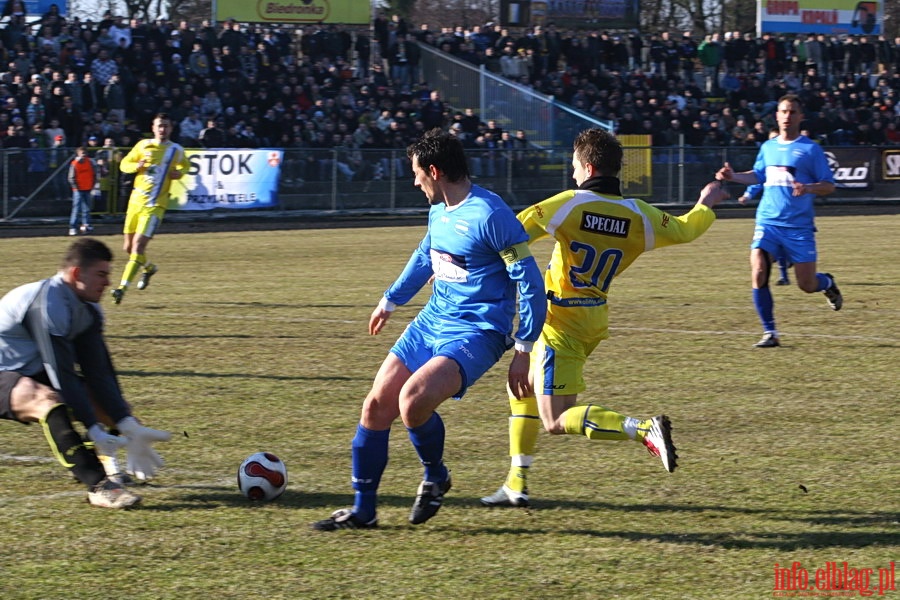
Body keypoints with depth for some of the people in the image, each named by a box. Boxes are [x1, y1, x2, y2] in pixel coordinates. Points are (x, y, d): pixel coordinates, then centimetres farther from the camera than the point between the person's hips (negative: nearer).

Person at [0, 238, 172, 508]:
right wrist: (95, 431, -33)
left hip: (34, 372, 10)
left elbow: (99, 373, -3)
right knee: (48, 400, -39)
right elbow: (60, 374, -31)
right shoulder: (48, 304, -28)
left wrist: (127, 424, -14)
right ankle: (98, 486, -43)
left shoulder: (87, 311, 1)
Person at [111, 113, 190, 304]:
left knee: (138, 245, -17)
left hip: (155, 204, -4)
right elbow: (124, 164, 12)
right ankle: (148, 268, 42)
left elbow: (186, 166, 22)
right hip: (136, 200, 4)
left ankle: (122, 287, -18)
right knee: (129, 247, 11)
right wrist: (136, 166, -10)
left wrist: (179, 172, -1)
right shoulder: (143, 145, 5)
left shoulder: (176, 150, 2)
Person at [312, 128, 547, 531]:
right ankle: (362, 511, 15)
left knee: (413, 400, -28)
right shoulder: (439, 210, 7)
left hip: (476, 332, -9)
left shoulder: (489, 215, -20)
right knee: (376, 405, 2)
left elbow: (530, 282, -18)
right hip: (432, 322, 9)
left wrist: (522, 351, -18)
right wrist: (390, 301, 39)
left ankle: (435, 477, 2)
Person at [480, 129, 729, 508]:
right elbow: (684, 230, 18)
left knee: (557, 421, -11)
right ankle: (516, 483, 24)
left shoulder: (569, 205, -14)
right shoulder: (637, 215, 2)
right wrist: (706, 206, 38)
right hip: (594, 321, 8)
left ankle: (644, 429, -28)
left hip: (560, 323, -8)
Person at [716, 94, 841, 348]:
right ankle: (770, 333, -7)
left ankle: (827, 283, 38)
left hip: (799, 226, -3)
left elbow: (829, 185, -4)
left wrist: (809, 188, -24)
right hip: (768, 221, 3)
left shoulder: (811, 149, -4)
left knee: (807, 285, 0)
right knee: (758, 273, -16)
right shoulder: (768, 147, 10)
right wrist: (734, 177, 10)